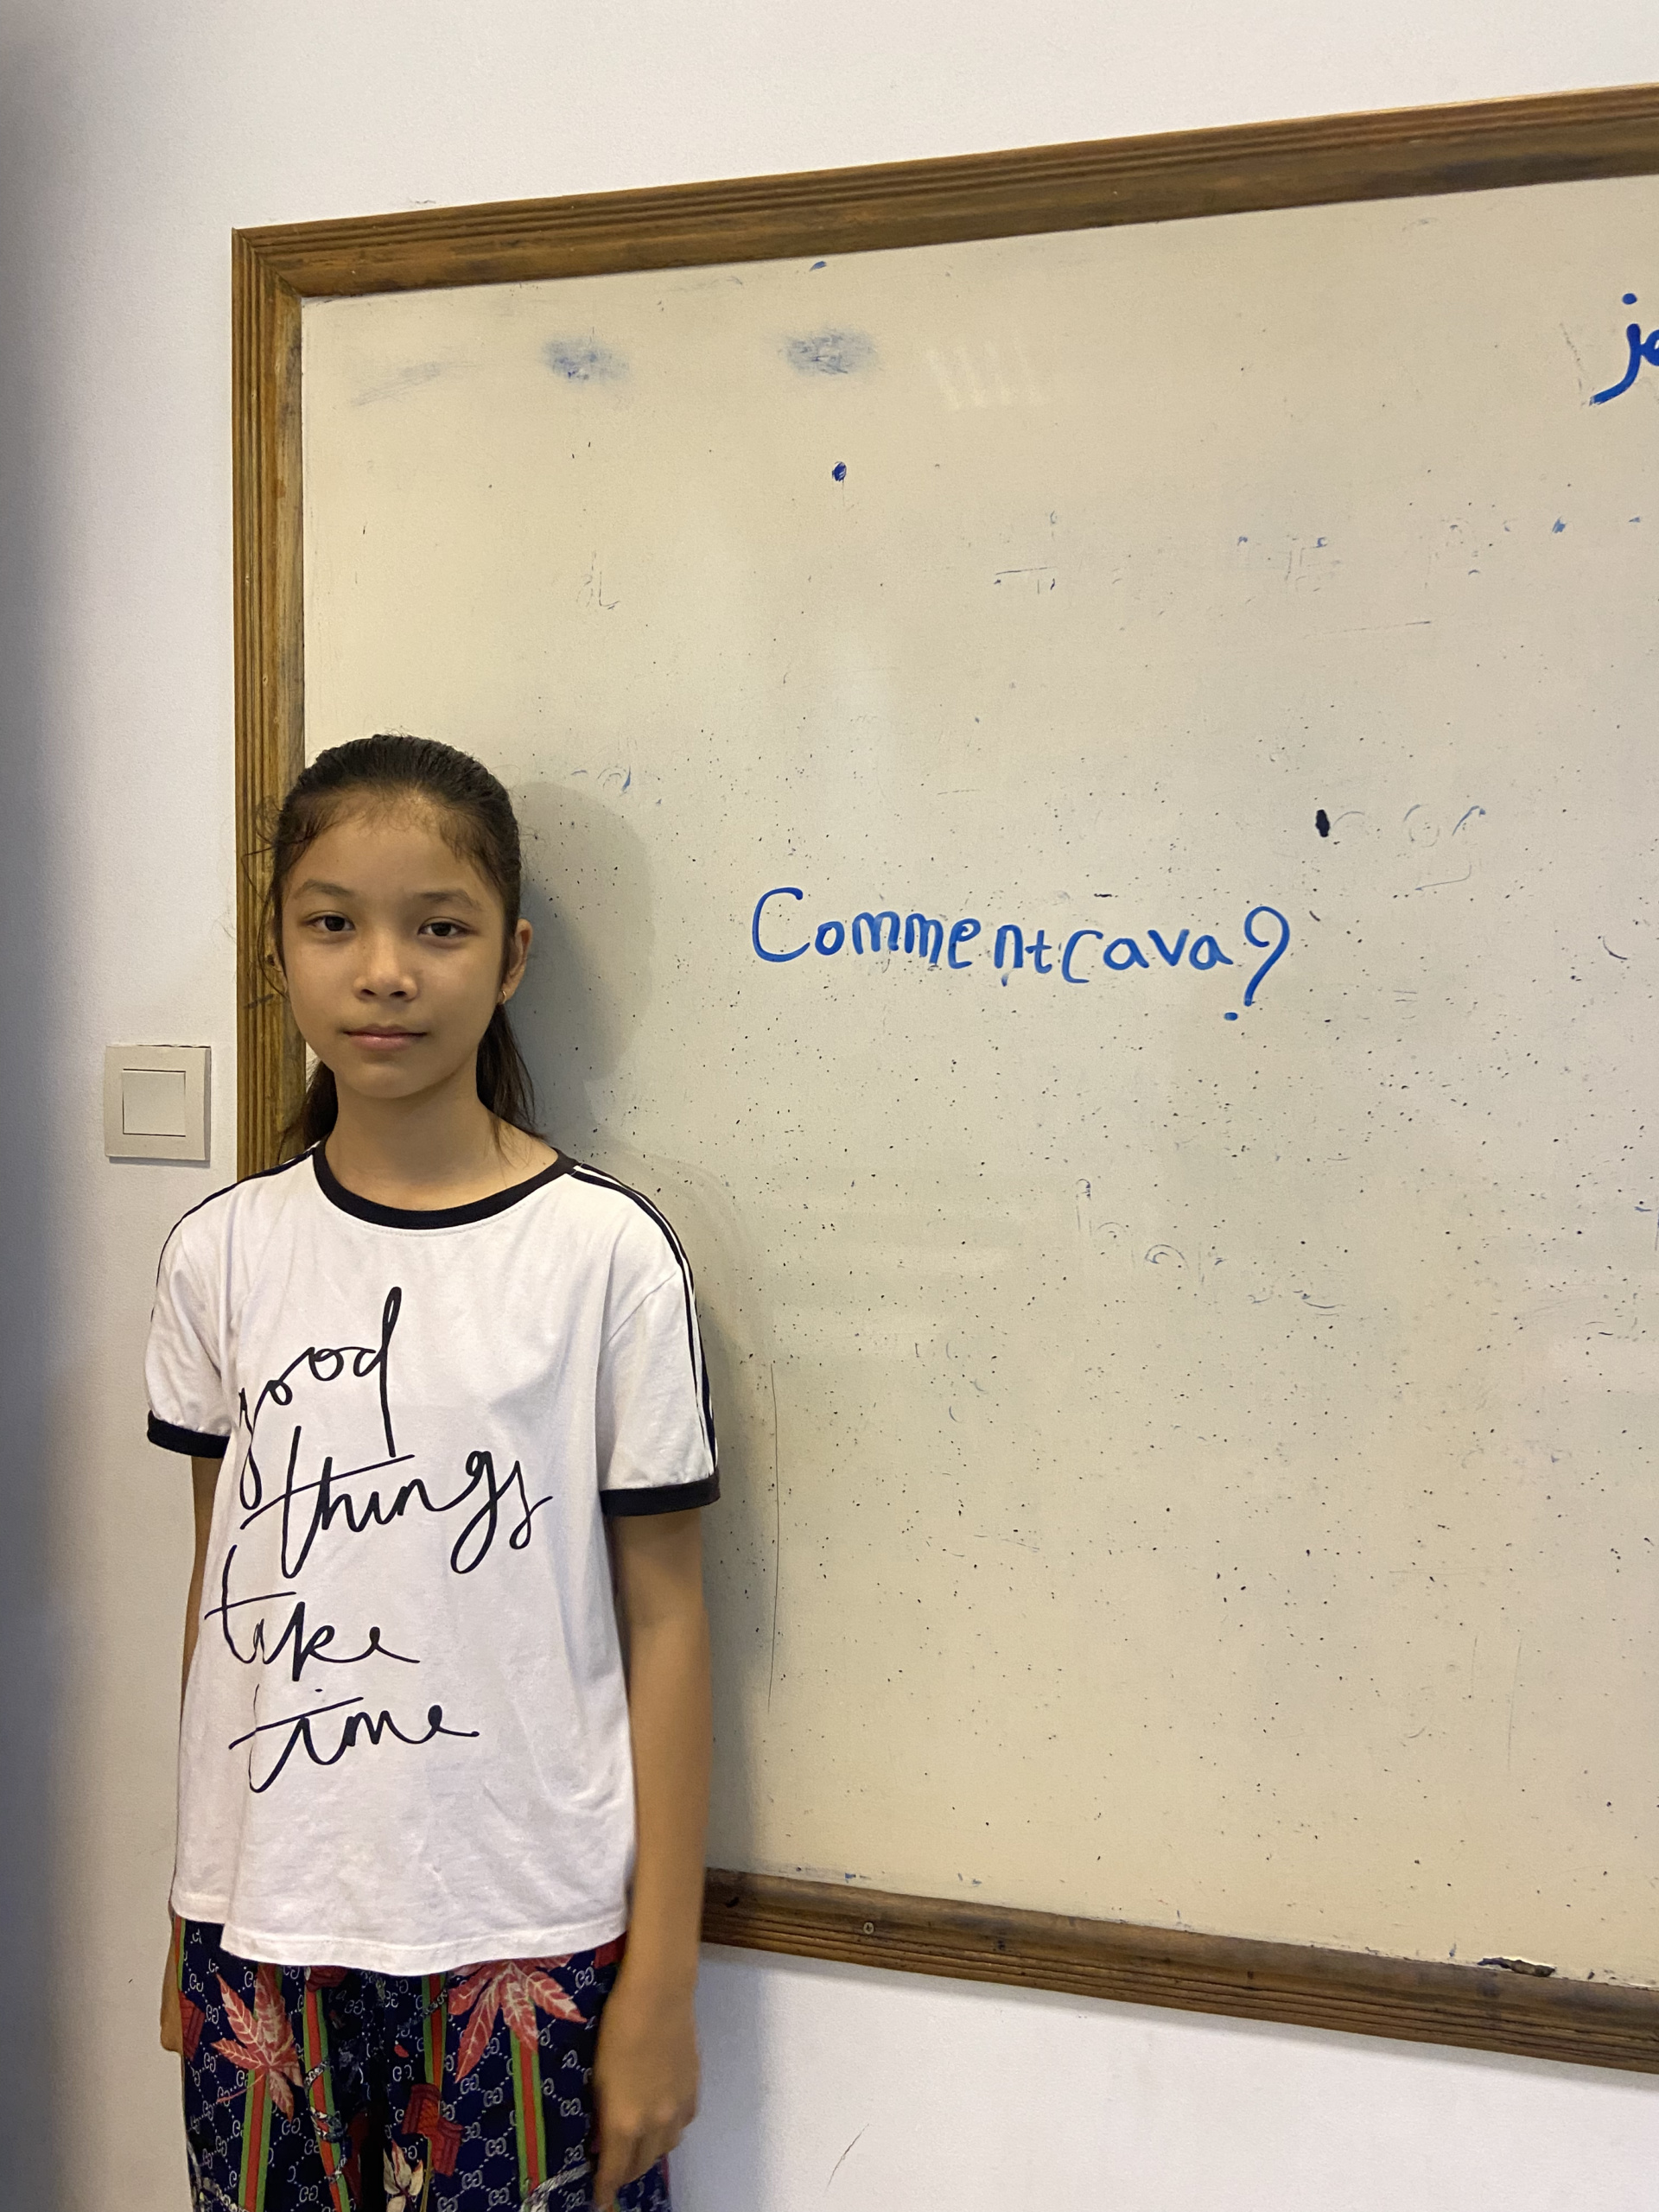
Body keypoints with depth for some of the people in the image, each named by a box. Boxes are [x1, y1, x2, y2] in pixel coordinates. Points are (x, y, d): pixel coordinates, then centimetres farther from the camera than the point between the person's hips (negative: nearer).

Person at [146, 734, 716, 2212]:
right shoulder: (222, 1255, 0)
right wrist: (192, 1930, 11)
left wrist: (661, 1982, -5)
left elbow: (663, 1619, -7)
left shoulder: (607, 1252, -11)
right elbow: (221, 1587, 7)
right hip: (264, 1939, 3)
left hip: (525, 1947, -3)